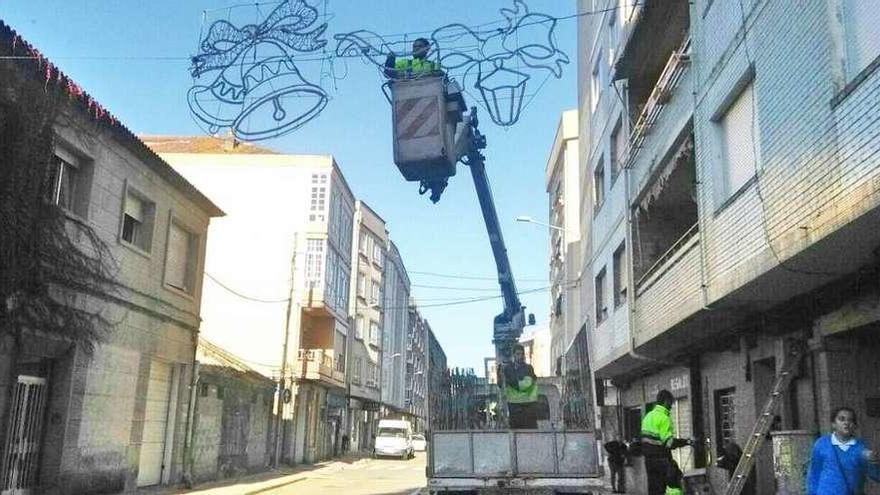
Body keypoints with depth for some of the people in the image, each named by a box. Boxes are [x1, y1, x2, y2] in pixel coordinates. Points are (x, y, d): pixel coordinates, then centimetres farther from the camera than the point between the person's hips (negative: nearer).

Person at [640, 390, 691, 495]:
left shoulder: (648, 416, 14)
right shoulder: (663, 418, -14)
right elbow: (668, 442, -20)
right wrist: (687, 442, -17)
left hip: (648, 458, 9)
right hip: (661, 458, -9)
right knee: (675, 479, -5)